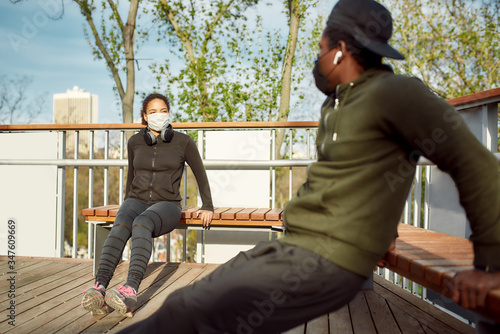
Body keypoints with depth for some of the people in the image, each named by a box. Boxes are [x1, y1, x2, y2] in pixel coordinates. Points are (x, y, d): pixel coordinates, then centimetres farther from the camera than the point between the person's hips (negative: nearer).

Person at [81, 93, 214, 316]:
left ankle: (131, 290, -55)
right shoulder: (135, 142, 10)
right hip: (137, 201, 3)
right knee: (120, 225, -34)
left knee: (142, 223, -38)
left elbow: (200, 175, 12)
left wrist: (208, 207, 9)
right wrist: (127, 204, 30)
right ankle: (99, 289, -51)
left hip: (167, 205, -2)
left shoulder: (183, 142, 2)